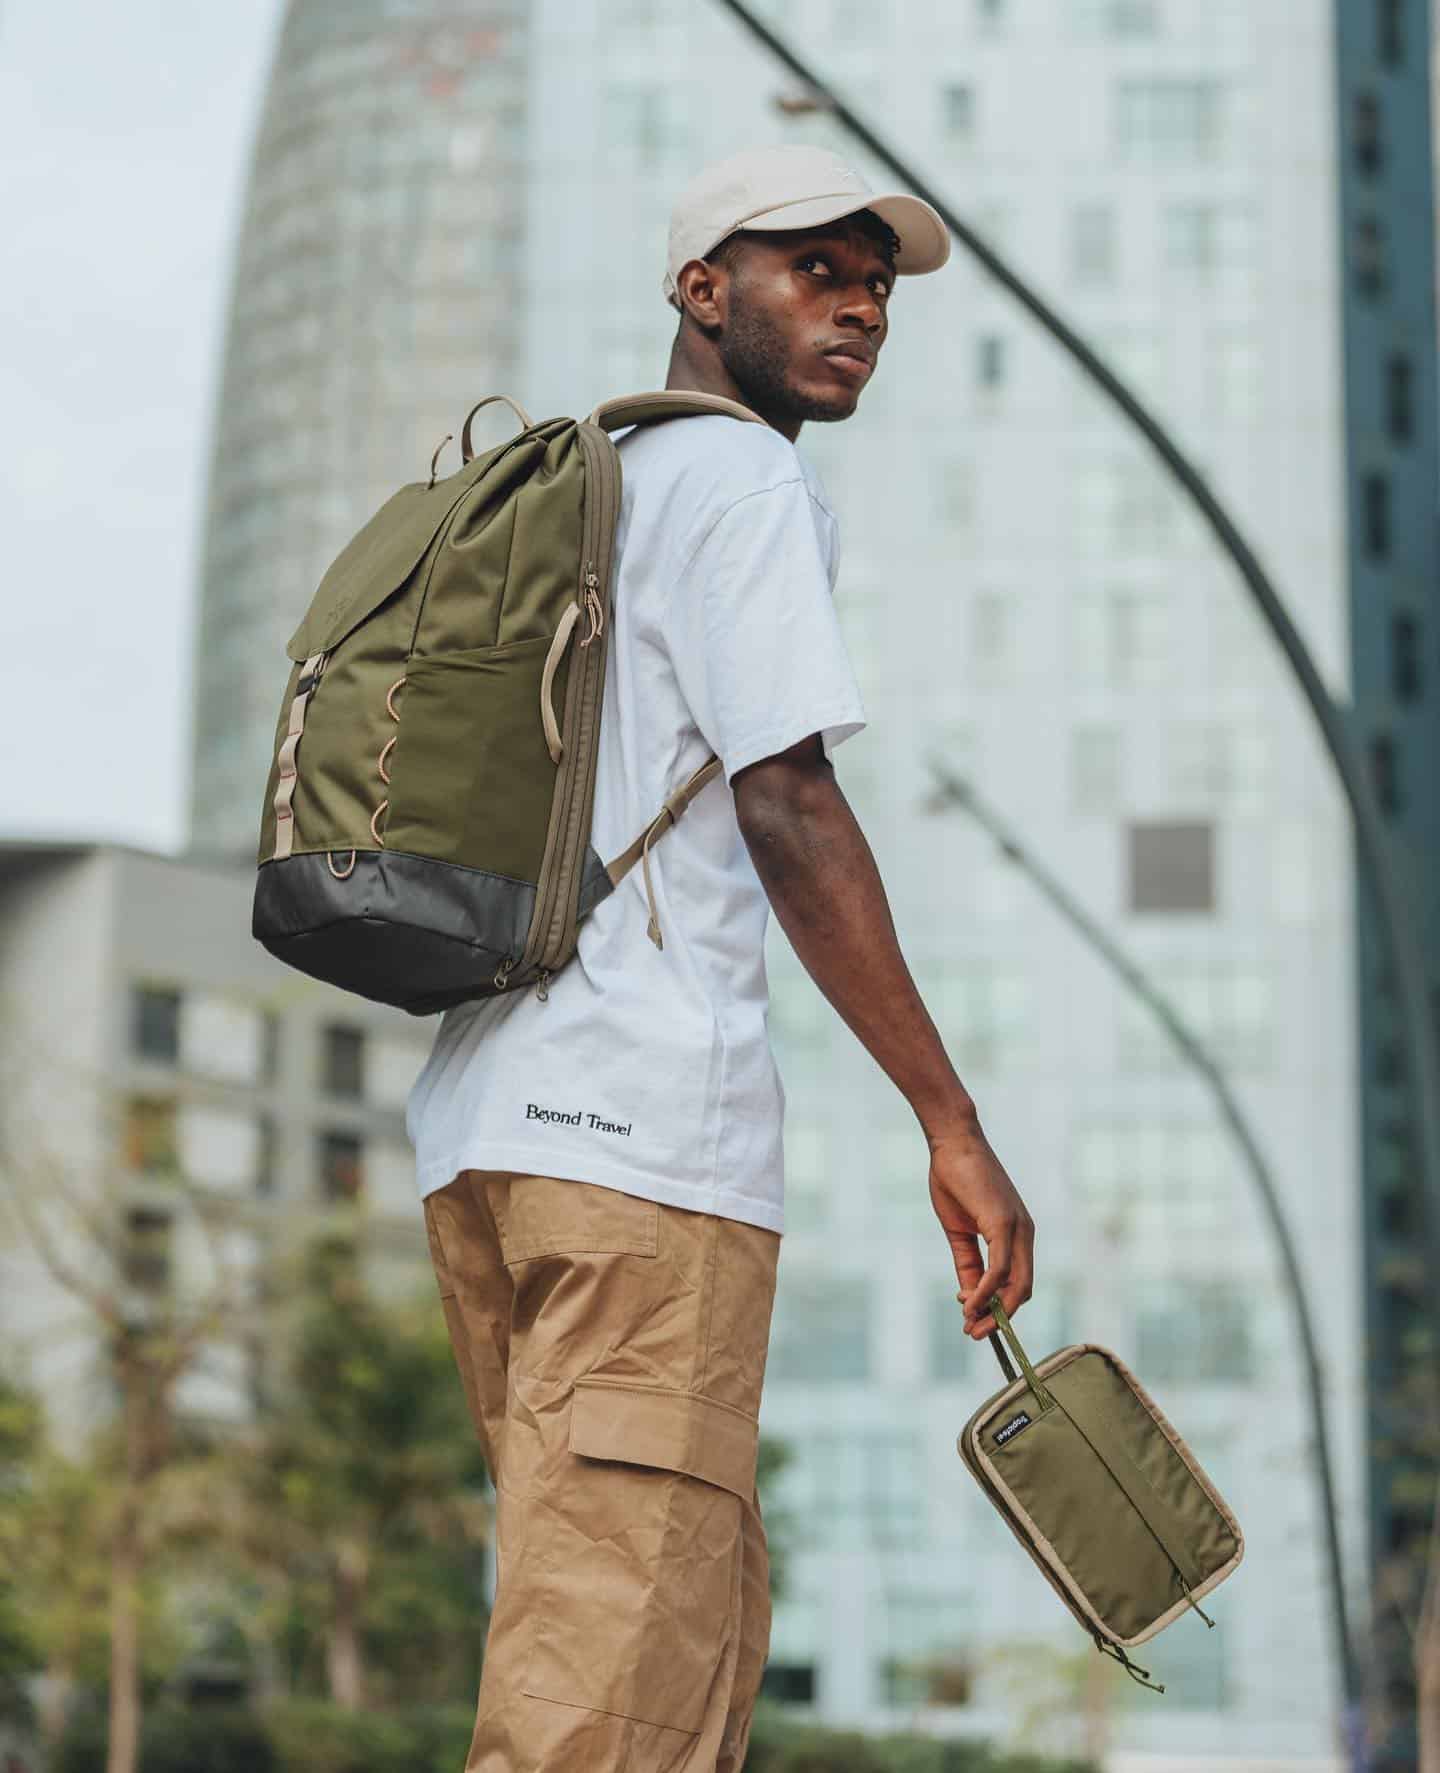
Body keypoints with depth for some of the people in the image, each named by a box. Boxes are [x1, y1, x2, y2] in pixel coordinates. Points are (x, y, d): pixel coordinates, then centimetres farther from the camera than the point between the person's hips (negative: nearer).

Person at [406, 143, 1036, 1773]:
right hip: (640, 1122, -9)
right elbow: (787, 813, -12)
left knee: (700, 1617, 15)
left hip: (483, 1127, 10)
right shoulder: (740, 482, -1)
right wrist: (952, 1125, -12)